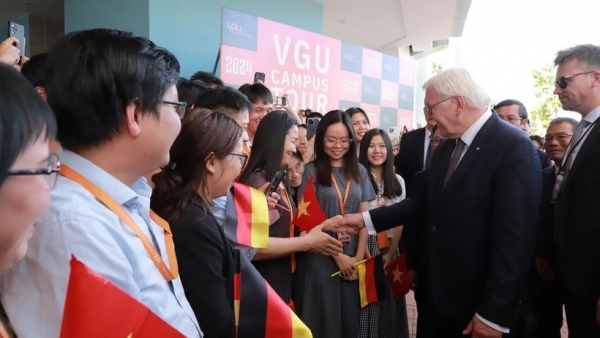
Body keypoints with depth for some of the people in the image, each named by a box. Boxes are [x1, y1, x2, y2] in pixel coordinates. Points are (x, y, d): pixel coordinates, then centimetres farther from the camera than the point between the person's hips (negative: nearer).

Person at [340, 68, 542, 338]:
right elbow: (423, 203, 11)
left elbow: (515, 237, -21)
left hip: (479, 302, -7)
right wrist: (366, 219, 6)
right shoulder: (447, 147, 7)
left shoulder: (513, 146, -18)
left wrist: (494, 315, -19)